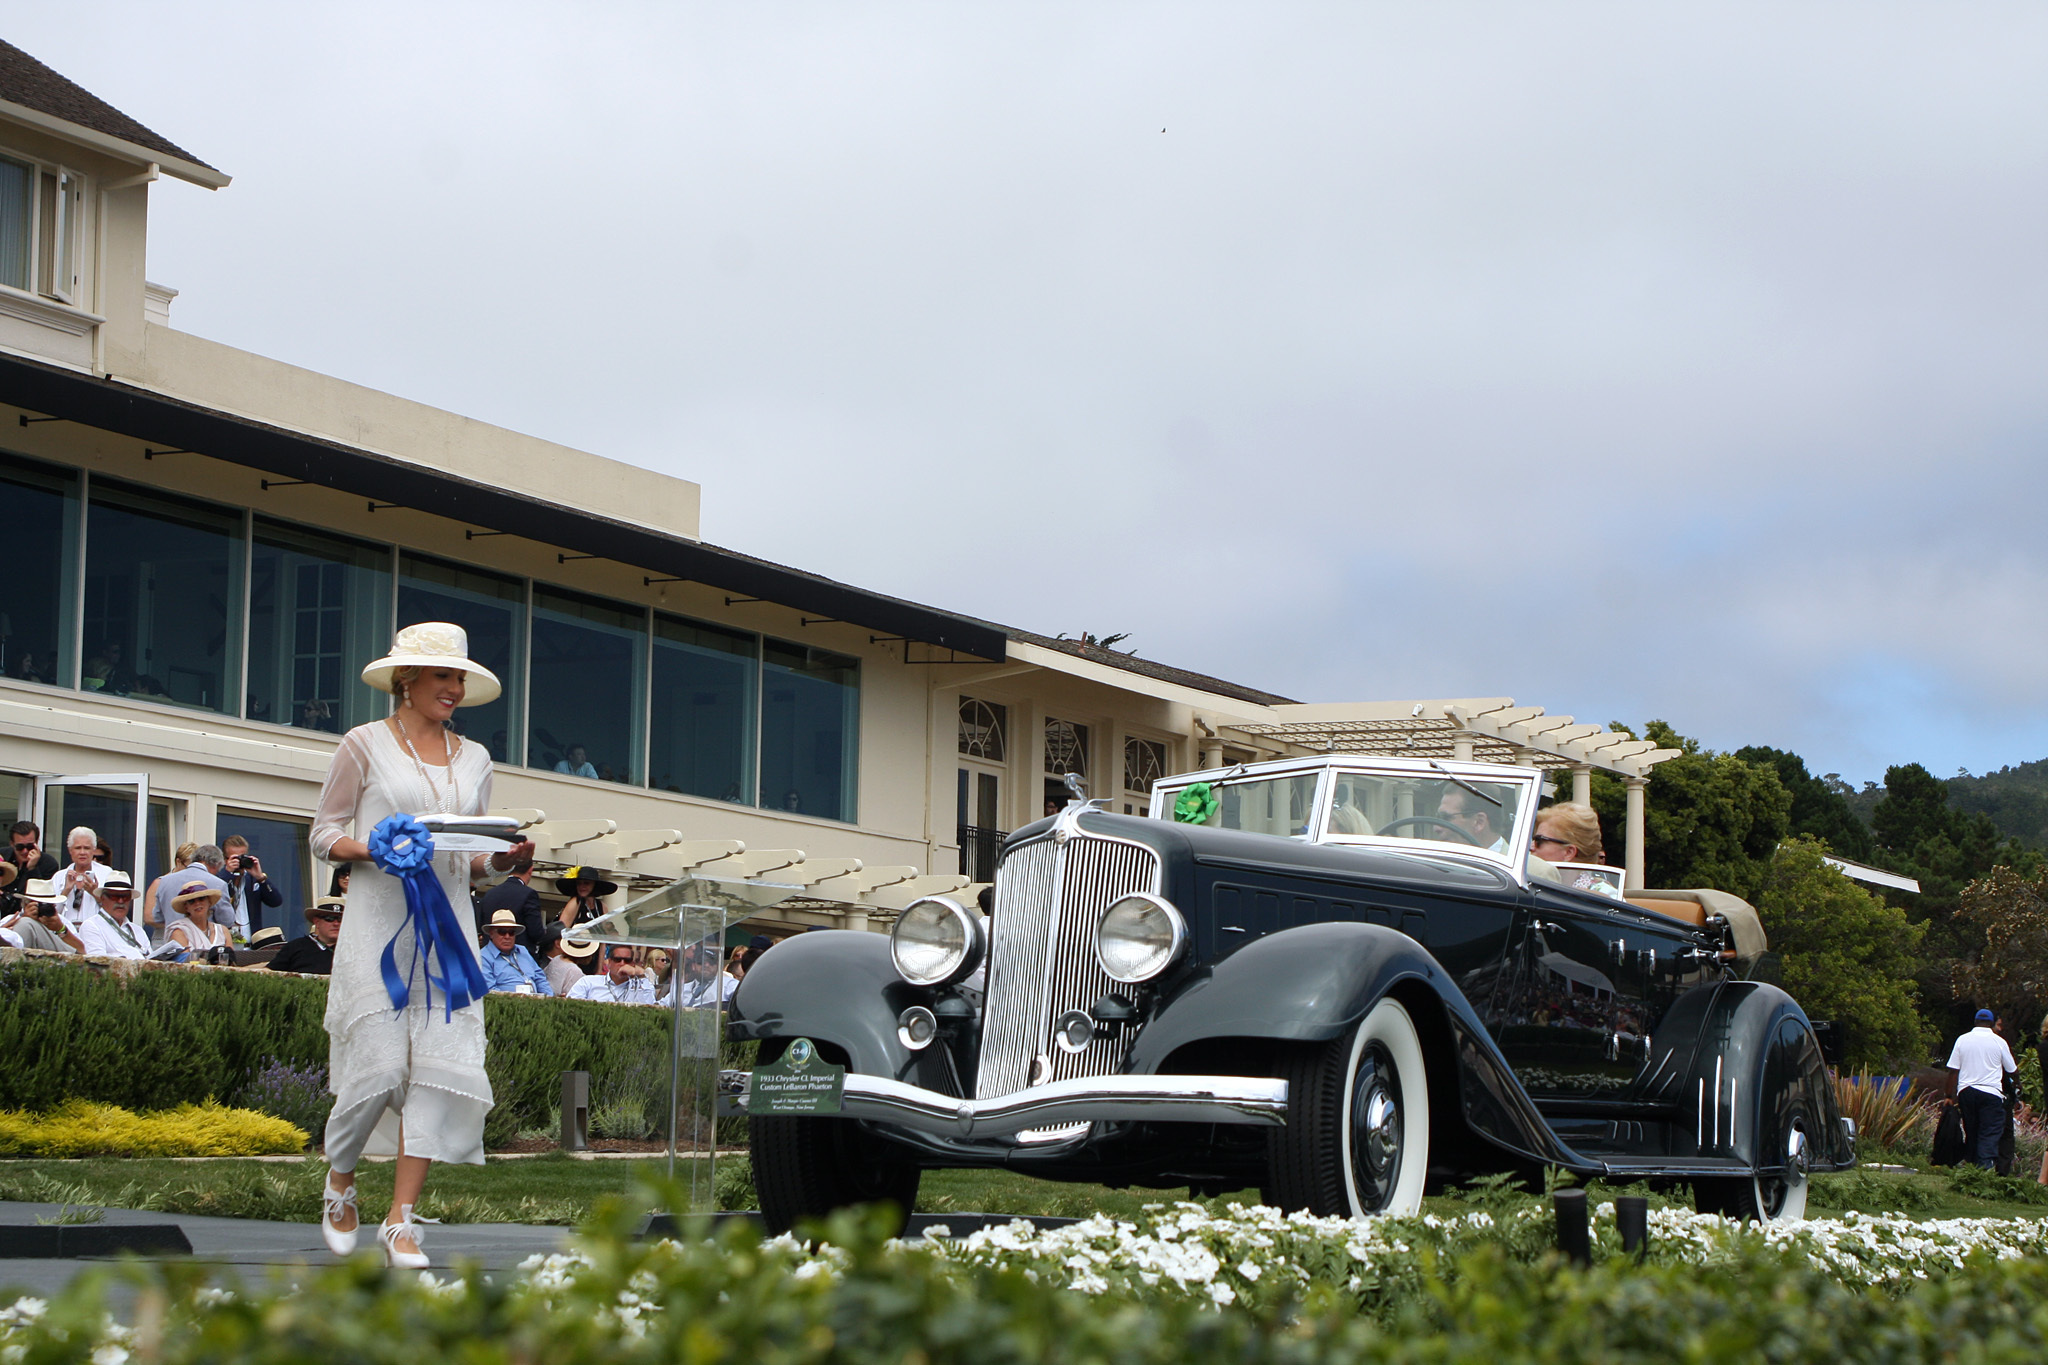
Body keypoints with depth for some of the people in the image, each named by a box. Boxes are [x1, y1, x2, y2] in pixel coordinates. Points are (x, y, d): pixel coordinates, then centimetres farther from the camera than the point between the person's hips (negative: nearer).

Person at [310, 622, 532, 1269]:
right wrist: (370, 849, -16)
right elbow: (324, 834, 4)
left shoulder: (474, 759, 16)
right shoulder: (365, 744, 3)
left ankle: (402, 1221, -3)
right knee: (380, 1066, -10)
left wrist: (501, 859, -3)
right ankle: (340, 1180, 19)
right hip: (378, 923, -4)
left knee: (441, 1066, -7)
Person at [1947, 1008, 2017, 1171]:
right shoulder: (1999, 1042, 1)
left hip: (1966, 1090, 3)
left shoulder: (1962, 1040, 6)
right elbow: (2012, 1070, 12)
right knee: (1990, 1134, -8)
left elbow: (1953, 1071, 4)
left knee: (1971, 1133, 14)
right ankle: (1985, 1166, -25)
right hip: (1991, 1092, -3)